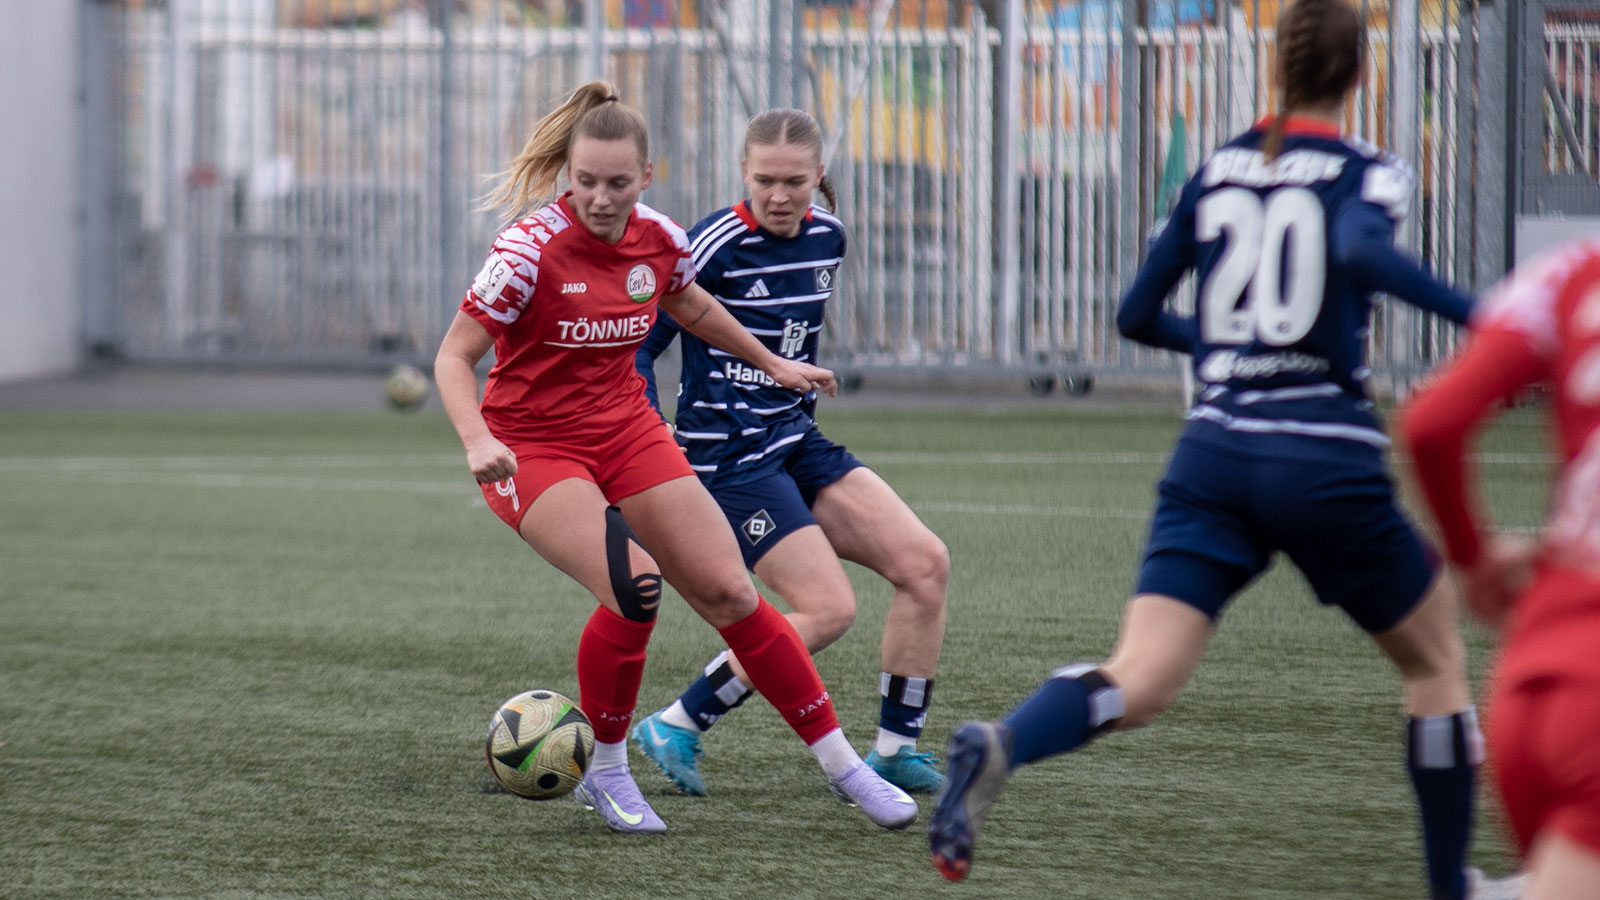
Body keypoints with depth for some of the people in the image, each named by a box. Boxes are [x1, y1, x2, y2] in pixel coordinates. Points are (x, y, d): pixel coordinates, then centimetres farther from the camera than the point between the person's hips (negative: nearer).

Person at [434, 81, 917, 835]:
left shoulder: (659, 241, -4)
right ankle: (604, 772, -5)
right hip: (532, 449, -5)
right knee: (635, 588, -27)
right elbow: (454, 356, -16)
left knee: (730, 593, -2)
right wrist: (478, 441, -32)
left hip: (627, 433, 5)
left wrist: (772, 364, 28)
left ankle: (841, 765, 9)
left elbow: (693, 307, 20)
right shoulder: (531, 248, -20)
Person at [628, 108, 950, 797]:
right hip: (727, 457, -8)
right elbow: (637, 345, -11)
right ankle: (675, 728, -4)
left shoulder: (827, 238, 6)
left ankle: (895, 748, 4)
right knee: (828, 608, -16)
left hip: (795, 441, 8)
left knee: (926, 562, -5)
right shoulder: (716, 245, -16)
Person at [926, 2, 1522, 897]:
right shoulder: (1368, 172, -1)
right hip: (1327, 463, -3)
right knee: (1438, 660, 20)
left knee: (1139, 684, -8)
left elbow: (1138, 314, 19)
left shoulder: (1218, 169, 13)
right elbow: (1361, 251, -25)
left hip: (1213, 455, 4)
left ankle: (999, 747, -39)